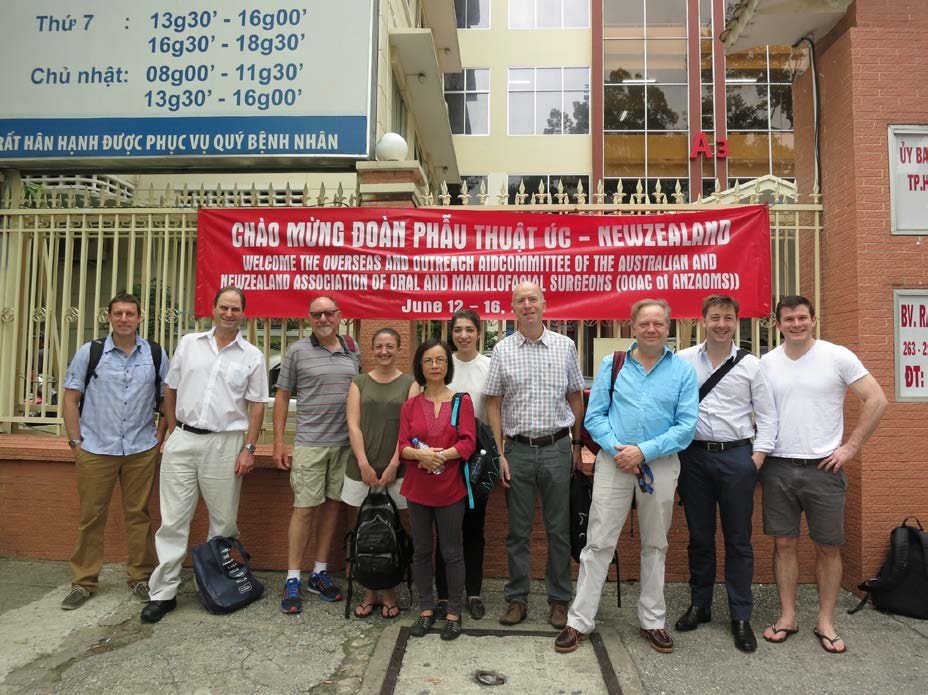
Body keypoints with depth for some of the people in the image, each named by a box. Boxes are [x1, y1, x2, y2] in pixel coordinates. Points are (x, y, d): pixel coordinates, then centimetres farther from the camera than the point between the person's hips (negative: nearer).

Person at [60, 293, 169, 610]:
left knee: (138, 515, 8)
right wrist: (75, 442, -3)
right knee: (91, 517, 7)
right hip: (95, 450, 0)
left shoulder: (155, 354, 3)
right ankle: (84, 581, 21)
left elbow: (168, 399, 9)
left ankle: (141, 577, 19)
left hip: (141, 450, 1)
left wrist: (159, 436, 3)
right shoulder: (89, 352, 1)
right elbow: (71, 399, 3)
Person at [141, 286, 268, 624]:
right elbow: (171, 389, 13)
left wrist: (249, 448, -5)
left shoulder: (252, 356, 1)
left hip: (224, 444, -1)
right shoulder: (188, 343, 7)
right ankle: (163, 592, 14)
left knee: (224, 520, 9)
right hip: (183, 440, 1)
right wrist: (173, 431, 9)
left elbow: (257, 405, 1)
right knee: (173, 519, 4)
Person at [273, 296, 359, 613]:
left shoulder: (352, 352, 9)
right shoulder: (298, 351, -1)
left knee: (332, 506, 10)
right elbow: (282, 397, 2)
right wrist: (278, 442, -3)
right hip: (310, 444, -3)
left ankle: (319, 573, 24)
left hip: (346, 443, 4)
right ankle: (292, 580, 12)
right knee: (304, 509, -1)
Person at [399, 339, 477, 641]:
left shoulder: (462, 401, -1)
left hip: (450, 488, -3)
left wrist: (442, 454, -22)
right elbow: (403, 447, 0)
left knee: (452, 552, 7)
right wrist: (422, 455, -20)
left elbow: (468, 443, -7)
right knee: (421, 550, 13)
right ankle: (426, 609, 28)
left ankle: (454, 613, 22)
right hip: (417, 488, 3)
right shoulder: (410, 405, 6)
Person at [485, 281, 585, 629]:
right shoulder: (503, 350, 2)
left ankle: (559, 599, 24)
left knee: (559, 530, 9)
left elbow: (576, 398, 9)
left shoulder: (565, 346, 3)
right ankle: (517, 598, 23)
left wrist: (576, 445, 8)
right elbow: (494, 404, 3)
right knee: (518, 530, 10)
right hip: (518, 450, 0)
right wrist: (499, 453, -2)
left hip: (557, 448, 0)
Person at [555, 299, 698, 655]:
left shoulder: (682, 371, 1)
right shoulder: (611, 365, 3)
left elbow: (686, 426, -5)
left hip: (661, 465, 1)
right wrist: (617, 449, -13)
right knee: (598, 543, 2)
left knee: (655, 545, 15)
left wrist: (643, 451, -14)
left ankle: (652, 621, 31)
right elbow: (594, 417, 1)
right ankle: (579, 621, 13)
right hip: (613, 462, 0)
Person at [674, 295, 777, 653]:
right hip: (694, 455, 1)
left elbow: (767, 417, 5)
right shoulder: (683, 360, 2)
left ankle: (741, 617, 19)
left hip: (736, 456, 0)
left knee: (738, 540, 6)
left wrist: (757, 458, -3)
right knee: (699, 537, 12)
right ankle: (699, 606, 26)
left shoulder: (751, 366, 2)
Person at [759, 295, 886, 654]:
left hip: (823, 468, -2)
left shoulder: (838, 356, -4)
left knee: (828, 547, 7)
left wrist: (851, 447, -6)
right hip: (778, 468, 2)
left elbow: (877, 400, -3)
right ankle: (787, 616, 21)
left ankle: (825, 622, 22)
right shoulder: (766, 363, 4)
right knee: (784, 543, 8)